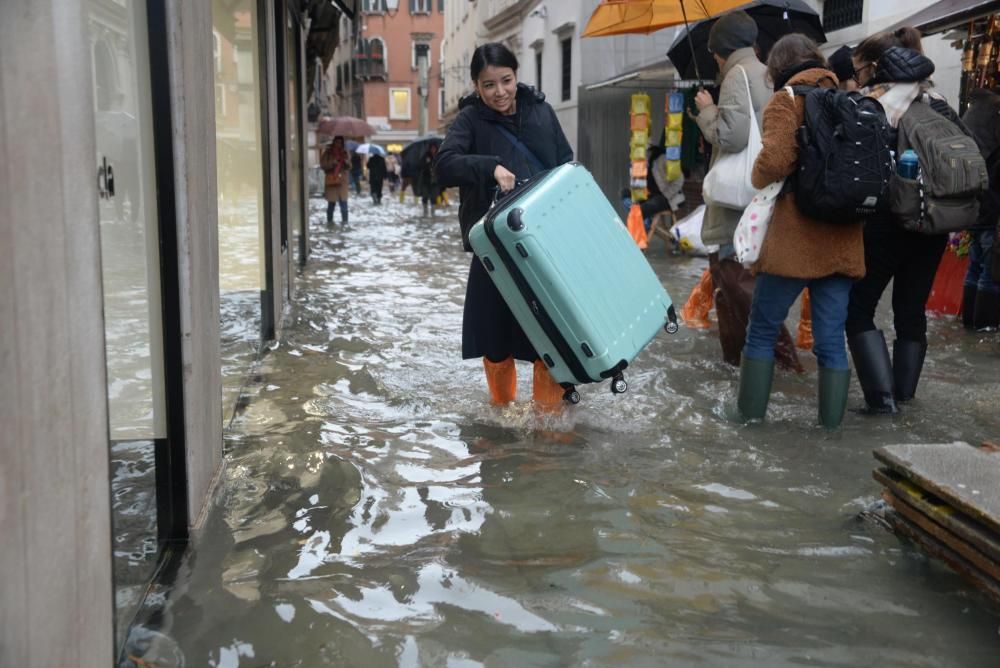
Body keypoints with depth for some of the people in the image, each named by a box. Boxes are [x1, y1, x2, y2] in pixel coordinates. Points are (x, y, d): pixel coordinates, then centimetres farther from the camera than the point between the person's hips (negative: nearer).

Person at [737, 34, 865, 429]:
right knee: (831, 339, 8)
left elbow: (775, 159, -19)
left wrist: (758, 180, 0)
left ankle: (751, 411, 13)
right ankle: (831, 422, 11)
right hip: (842, 239, 5)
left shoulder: (787, 100, -4)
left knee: (763, 330, 8)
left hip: (796, 237, -5)